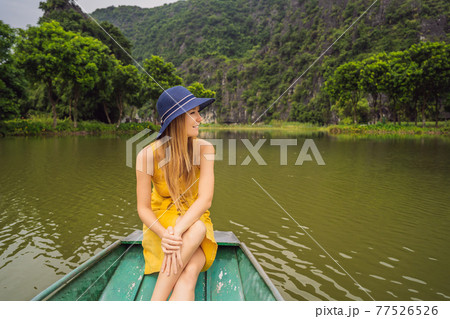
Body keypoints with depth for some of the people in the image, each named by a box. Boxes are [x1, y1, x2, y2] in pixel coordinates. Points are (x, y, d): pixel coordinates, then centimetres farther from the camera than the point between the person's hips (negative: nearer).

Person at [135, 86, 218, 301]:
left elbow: (205, 200, -21)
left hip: (195, 221, 1)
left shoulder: (204, 149, -11)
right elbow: (143, 208, -11)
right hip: (161, 223, -1)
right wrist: (164, 235, -31)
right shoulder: (148, 155, -14)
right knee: (198, 228, -36)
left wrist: (177, 232, -36)